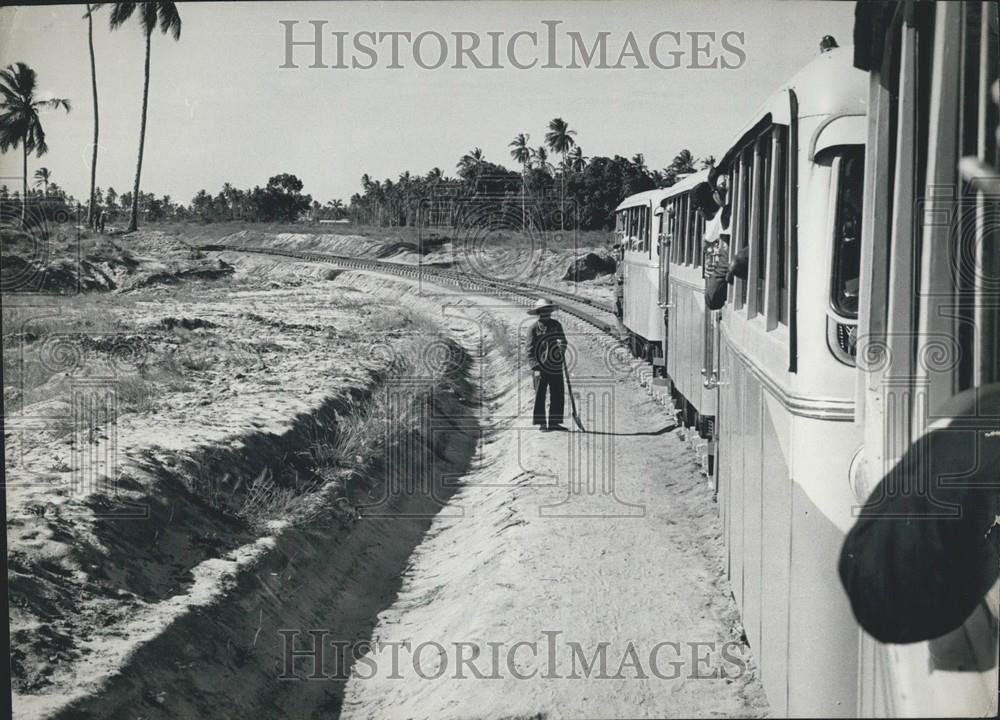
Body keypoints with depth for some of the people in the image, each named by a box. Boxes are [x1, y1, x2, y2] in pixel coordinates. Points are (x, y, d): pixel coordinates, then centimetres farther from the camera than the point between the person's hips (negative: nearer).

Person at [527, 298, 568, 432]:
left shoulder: (556, 325, 9)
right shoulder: (534, 329, -5)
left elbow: (563, 340, 13)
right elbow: (530, 351, -7)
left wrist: (562, 345, -13)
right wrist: (535, 368, -16)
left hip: (556, 367, 5)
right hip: (541, 368, -5)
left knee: (558, 396, 7)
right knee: (540, 396, -1)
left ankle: (554, 423, 15)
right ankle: (541, 423, 5)